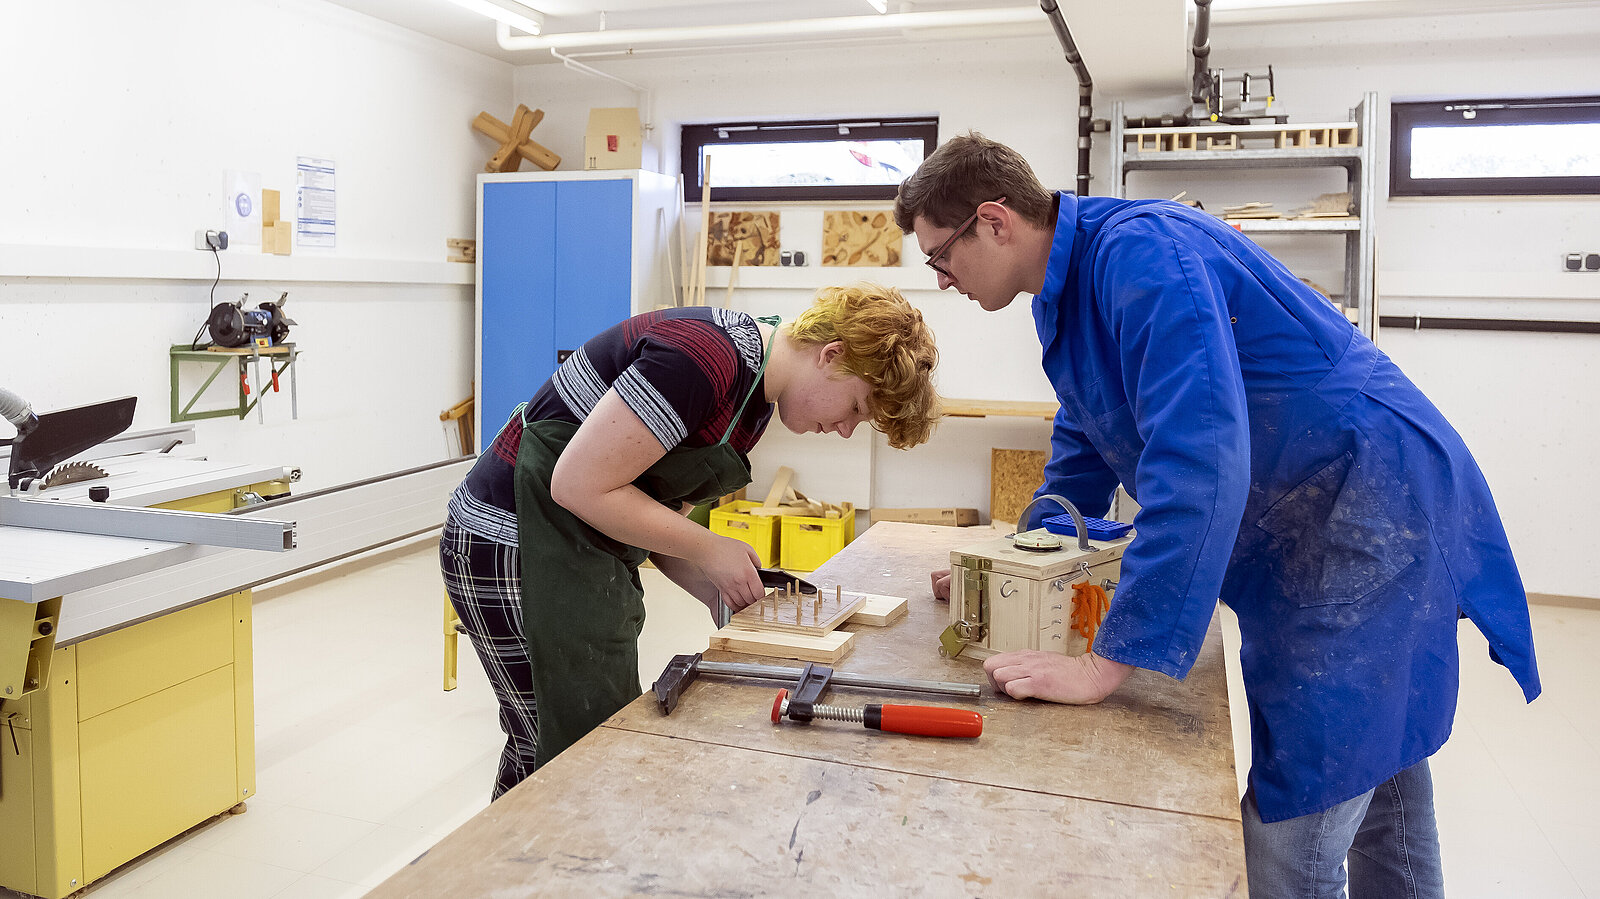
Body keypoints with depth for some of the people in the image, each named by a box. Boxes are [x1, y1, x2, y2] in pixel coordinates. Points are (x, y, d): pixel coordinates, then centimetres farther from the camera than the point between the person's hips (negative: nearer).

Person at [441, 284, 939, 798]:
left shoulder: (757, 397, 7)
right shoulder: (702, 358, -24)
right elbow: (580, 487, -24)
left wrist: (723, 595, -1)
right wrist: (710, 550, -15)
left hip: (585, 557, 9)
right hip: (512, 550, -9)